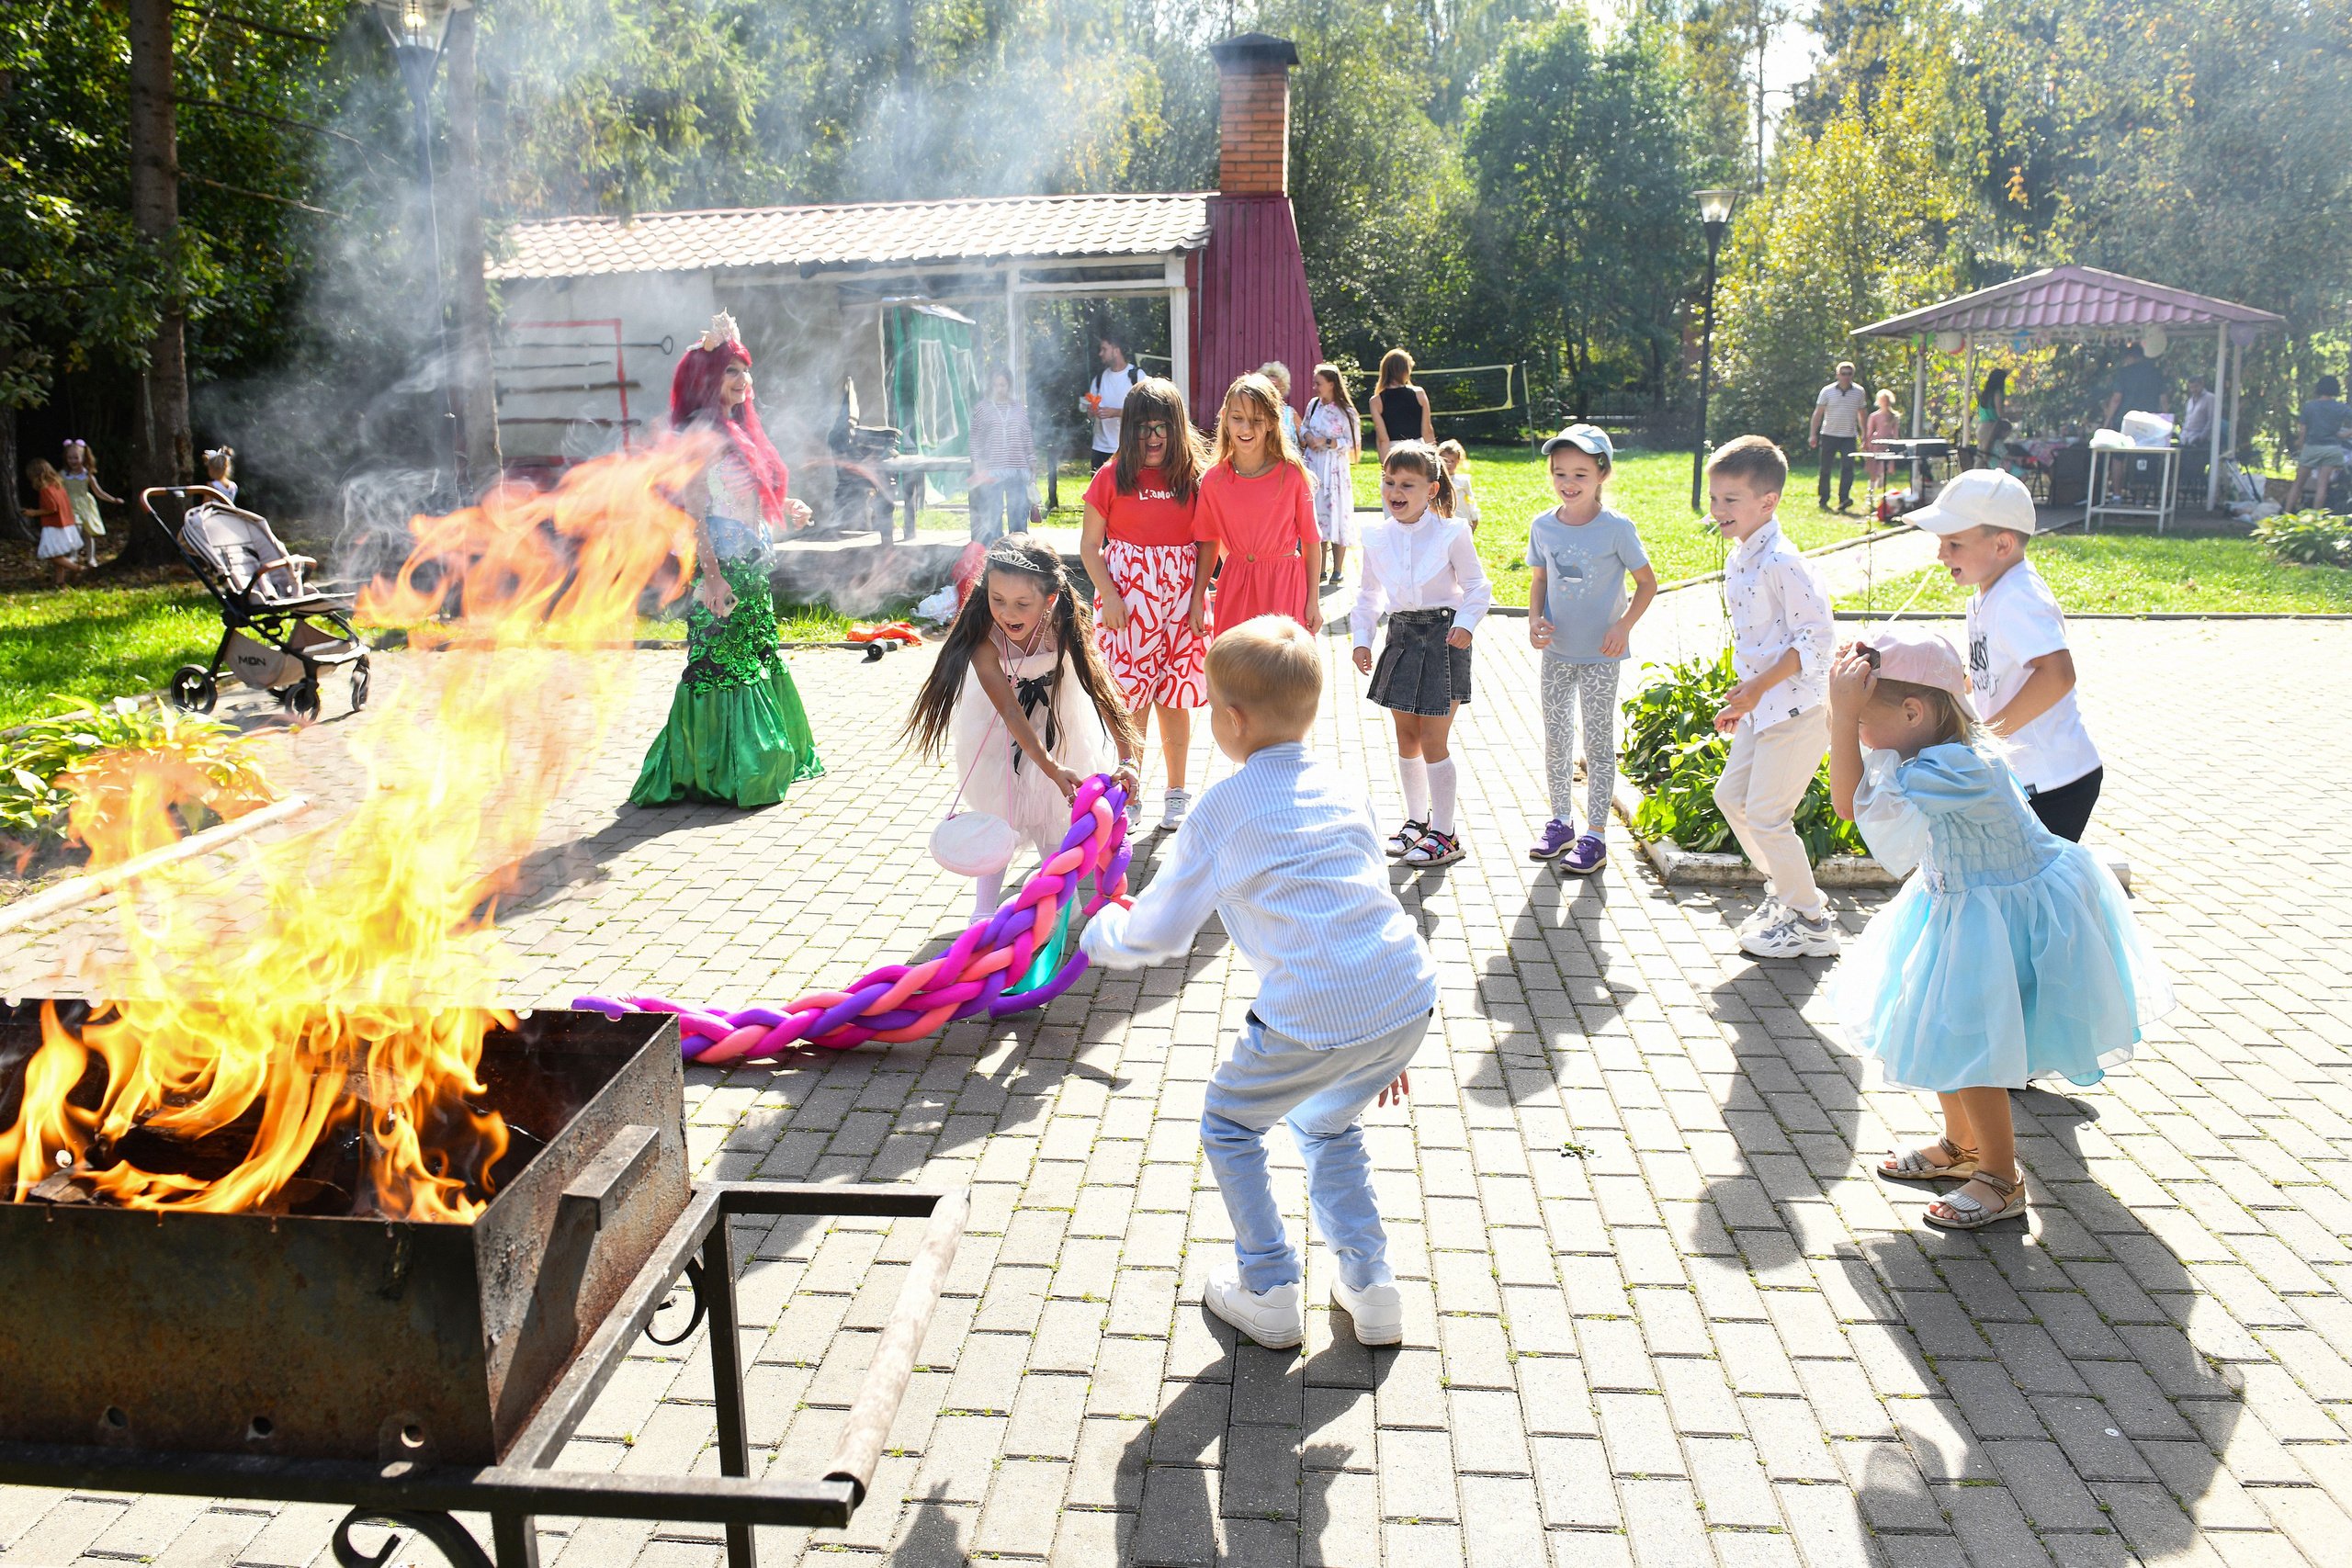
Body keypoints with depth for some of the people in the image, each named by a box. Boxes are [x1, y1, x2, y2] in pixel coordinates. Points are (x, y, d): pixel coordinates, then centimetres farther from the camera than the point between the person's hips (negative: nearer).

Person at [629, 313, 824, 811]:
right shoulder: (700, 432, -12)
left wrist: (787, 510, 9)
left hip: (751, 563, 10)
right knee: (720, 661, -5)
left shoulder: (738, 429, 16)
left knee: (758, 656, 13)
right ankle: (716, 771, 3)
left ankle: (760, 763, 23)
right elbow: (692, 512, -17)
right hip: (721, 564, -10)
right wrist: (711, 575, -22)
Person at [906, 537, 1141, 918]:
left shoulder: (1066, 628, -35)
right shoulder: (984, 640, -38)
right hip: (999, 728, -1)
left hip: (1055, 716, 1)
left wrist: (1127, 759, -43)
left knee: (1052, 813, 2)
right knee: (997, 808, 1)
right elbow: (1009, 711, -39)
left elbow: (1101, 689, -34)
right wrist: (1051, 768, -48)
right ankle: (985, 907, 12)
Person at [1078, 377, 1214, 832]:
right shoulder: (1111, 477, -1)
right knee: (1131, 699, 1)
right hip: (1128, 599, -1)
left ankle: (1176, 792, 21)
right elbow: (1089, 545, 1)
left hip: (1180, 598, 1)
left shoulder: (1194, 477, 1)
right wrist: (1110, 597, -9)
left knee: (1175, 697, 8)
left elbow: (1207, 544, 3)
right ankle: (1129, 795, 14)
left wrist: (1198, 598, -5)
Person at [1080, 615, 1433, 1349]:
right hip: (1409, 998, 6)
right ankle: (1369, 1286, 32)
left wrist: (1101, 933, 30)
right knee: (1327, 1123, 32)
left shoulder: (1223, 807, 0)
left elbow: (1158, 934, 6)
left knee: (1229, 1125, 21)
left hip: (1314, 1018, -6)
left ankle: (1269, 1292, 29)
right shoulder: (1341, 788, 18)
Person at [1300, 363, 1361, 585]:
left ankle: (1337, 570, 4)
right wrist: (1307, 435, -2)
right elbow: (1304, 426, 20)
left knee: (1336, 517, -4)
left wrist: (1327, 442, -16)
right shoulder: (1313, 404, 6)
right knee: (1317, 515, 7)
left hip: (1335, 469, -5)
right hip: (1313, 466, 5)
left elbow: (1353, 444, -10)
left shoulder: (1346, 412, -9)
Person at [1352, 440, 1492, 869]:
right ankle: (1416, 818, 31)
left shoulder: (1451, 534, -11)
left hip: (1442, 637, -5)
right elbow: (1368, 592, 13)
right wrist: (1362, 639, 6)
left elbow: (1477, 585, -5)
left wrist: (1467, 624, -20)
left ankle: (1444, 834, 7)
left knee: (1432, 740, -4)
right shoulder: (1377, 538, 1)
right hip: (1402, 636, 5)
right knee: (1406, 737, 13)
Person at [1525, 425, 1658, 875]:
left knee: (1598, 743, 3)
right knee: (1555, 739, 12)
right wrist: (1535, 619, -6)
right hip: (1557, 651, 4)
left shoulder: (1616, 528, -13)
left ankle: (1595, 835, 12)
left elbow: (1647, 582, -5)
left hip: (1601, 654, -4)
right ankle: (1561, 823, 28)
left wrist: (1624, 625, -17)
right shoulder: (1543, 526, -1)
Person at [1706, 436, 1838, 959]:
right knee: (1731, 797, 16)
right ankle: (1784, 889, 33)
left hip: (1799, 708, -10)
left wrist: (1757, 688, -23)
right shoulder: (1737, 560, 9)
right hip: (1761, 708, 10)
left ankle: (1812, 923, 12)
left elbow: (1817, 637, -22)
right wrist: (1743, 692, 18)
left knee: (1766, 815, -4)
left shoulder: (1781, 563, -21)